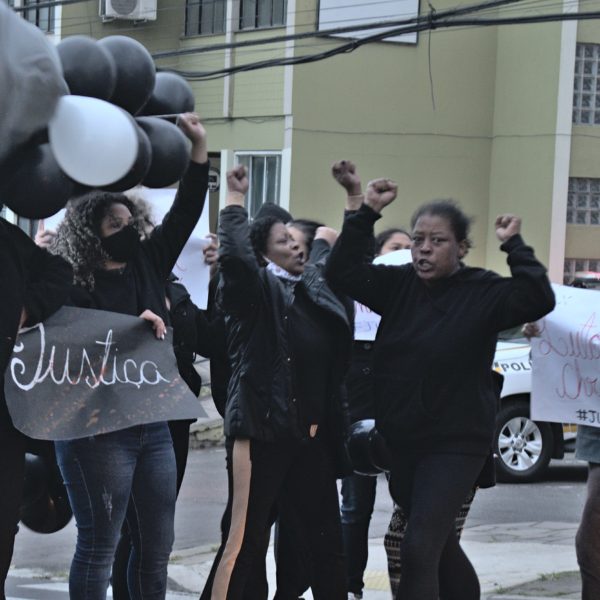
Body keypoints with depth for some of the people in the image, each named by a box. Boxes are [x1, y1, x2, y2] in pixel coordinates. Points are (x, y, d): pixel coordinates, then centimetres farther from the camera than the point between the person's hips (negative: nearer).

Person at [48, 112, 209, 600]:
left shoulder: (147, 264, 10)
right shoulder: (72, 286, -7)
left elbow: (185, 213, 8)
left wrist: (199, 149, 0)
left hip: (153, 425, 7)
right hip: (97, 431, -7)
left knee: (156, 545, 9)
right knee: (99, 544, -4)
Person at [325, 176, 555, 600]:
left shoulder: (483, 292, -11)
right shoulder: (399, 284, 2)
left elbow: (539, 299, -25)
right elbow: (341, 274, -5)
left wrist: (514, 246, -25)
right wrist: (367, 214, -12)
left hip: (456, 446, -6)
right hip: (400, 442, 6)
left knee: (419, 550, -15)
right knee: (441, 547, 20)